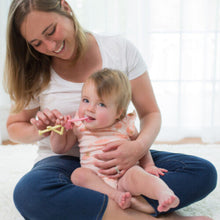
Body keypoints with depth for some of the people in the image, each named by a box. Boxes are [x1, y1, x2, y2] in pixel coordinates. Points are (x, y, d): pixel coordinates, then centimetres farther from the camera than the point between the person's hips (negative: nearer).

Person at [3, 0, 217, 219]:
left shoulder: (120, 49, -4)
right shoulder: (34, 73, -2)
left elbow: (150, 113, -2)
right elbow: (14, 127, 10)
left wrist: (139, 146, -24)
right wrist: (39, 131, -14)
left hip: (120, 158, 1)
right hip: (65, 161, 0)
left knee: (204, 172, -18)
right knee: (29, 192, -37)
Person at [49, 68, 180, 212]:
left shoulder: (125, 125, 4)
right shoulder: (79, 125, 8)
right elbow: (59, 149, 15)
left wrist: (148, 165, 2)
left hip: (123, 176, -2)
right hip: (95, 181, 2)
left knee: (135, 173, -32)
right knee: (78, 174, -27)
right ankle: (116, 196, -35)